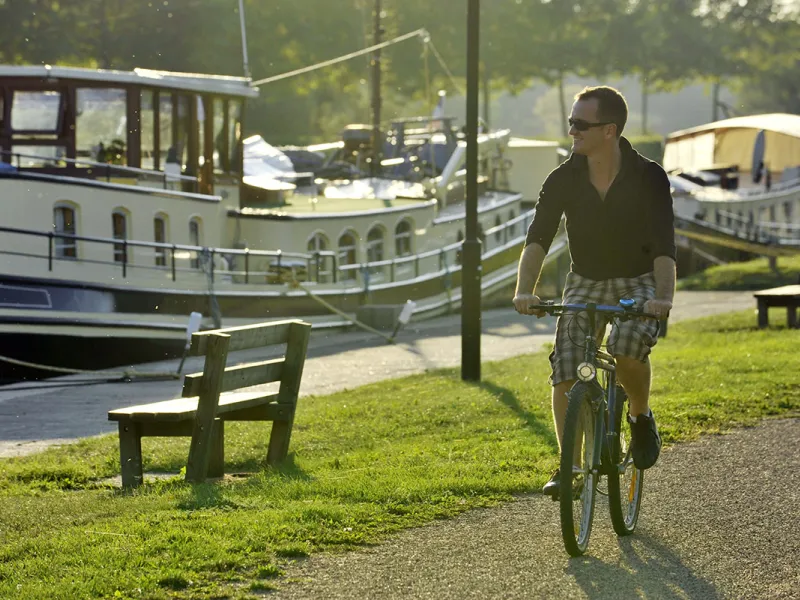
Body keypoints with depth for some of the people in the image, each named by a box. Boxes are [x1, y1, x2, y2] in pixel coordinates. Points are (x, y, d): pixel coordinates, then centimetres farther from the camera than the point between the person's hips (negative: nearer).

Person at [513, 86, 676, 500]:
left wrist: (662, 296, -45)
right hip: (585, 282, 3)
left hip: (638, 282, -3)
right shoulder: (564, 180, -12)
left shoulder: (648, 177, -19)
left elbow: (663, 246, -28)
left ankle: (641, 416, -2)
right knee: (565, 370, -16)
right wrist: (525, 290, -37)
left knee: (629, 348, -32)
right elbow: (538, 239, -20)